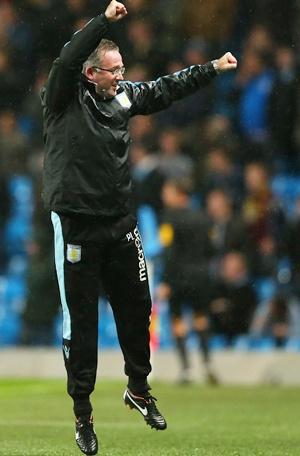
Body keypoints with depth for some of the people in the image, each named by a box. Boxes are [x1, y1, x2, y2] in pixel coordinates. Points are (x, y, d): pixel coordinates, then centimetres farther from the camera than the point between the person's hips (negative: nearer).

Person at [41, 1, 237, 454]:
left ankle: (138, 388, 32)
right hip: (76, 225, -5)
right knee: (80, 319, 0)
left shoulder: (123, 94, 6)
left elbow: (166, 89, 20)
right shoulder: (64, 98, -10)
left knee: (136, 306, 11)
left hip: (120, 222, 5)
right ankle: (82, 412, 10)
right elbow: (66, 62, -30)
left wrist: (213, 68, 25)